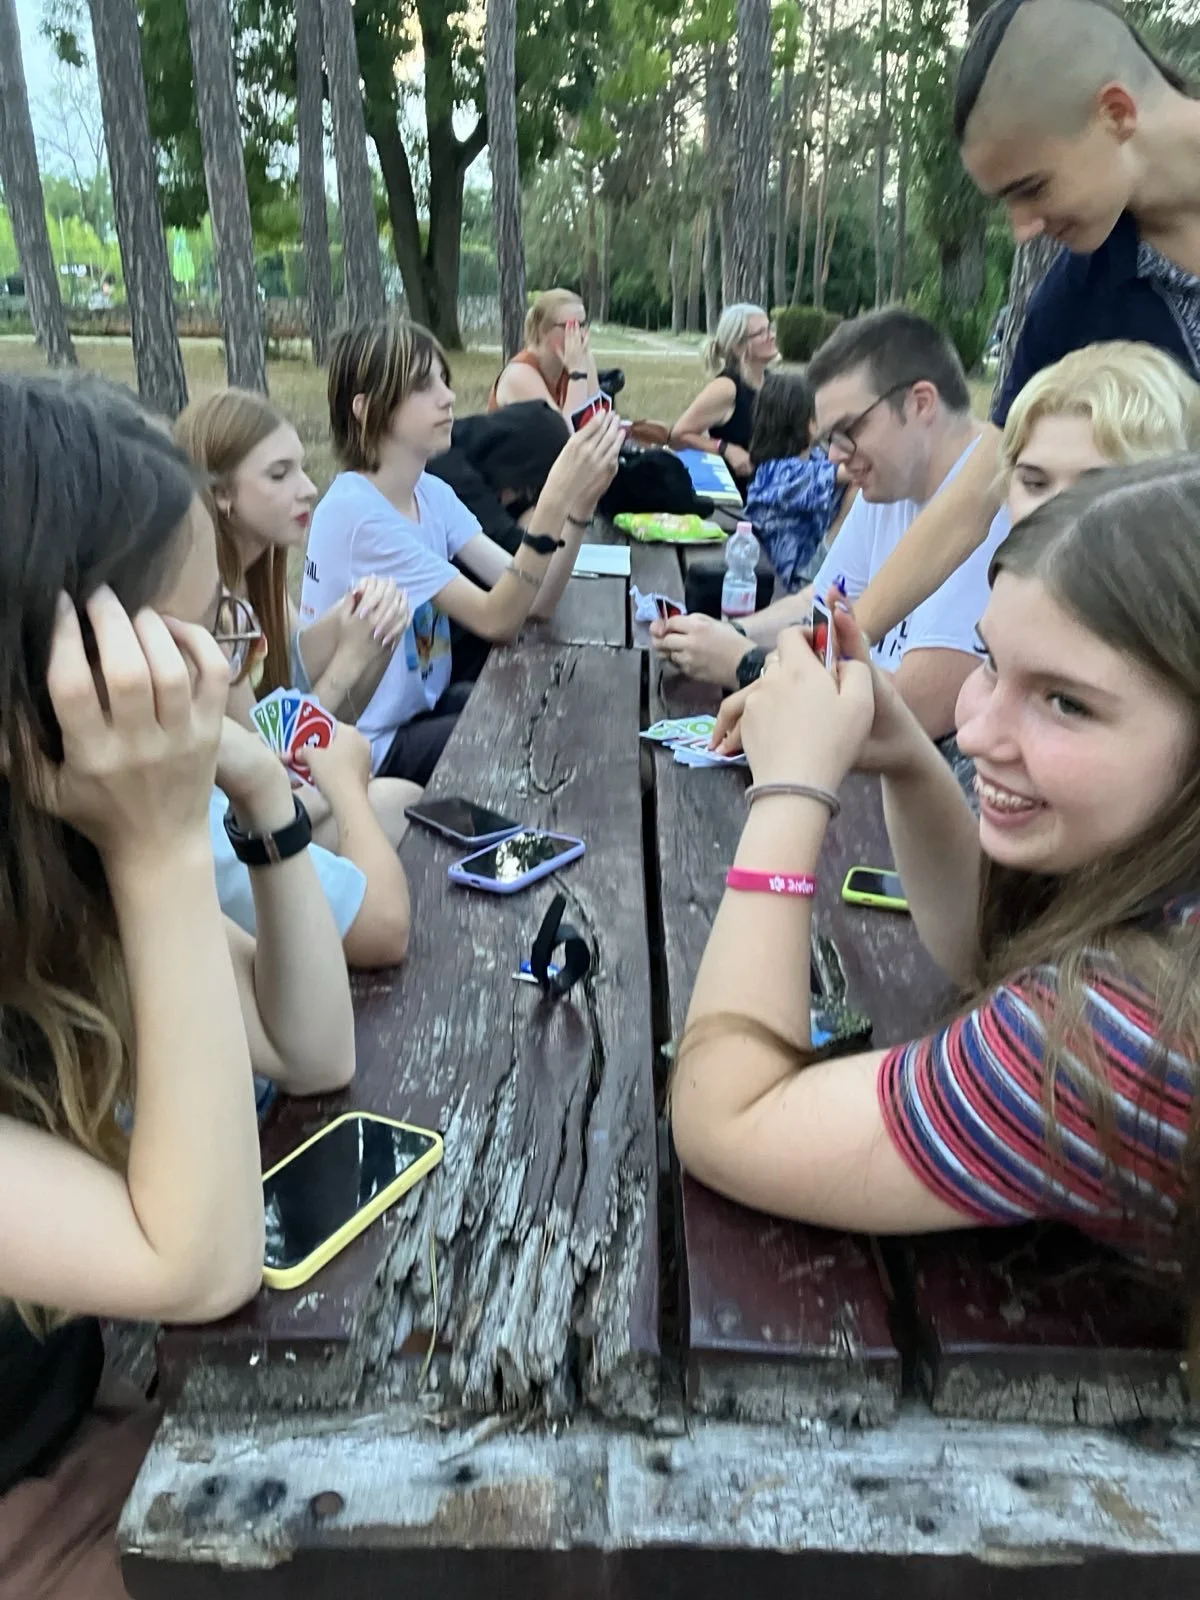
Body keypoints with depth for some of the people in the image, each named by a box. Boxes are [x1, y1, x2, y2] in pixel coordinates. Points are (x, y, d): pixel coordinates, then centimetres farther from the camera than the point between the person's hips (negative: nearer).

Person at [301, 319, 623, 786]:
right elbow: (497, 620, -27)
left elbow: (534, 600, -8)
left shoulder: (432, 493, 2)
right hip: (372, 746, -8)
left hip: (423, 704, 8)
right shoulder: (356, 512, -23)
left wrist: (580, 504, -21)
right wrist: (555, 499, -34)